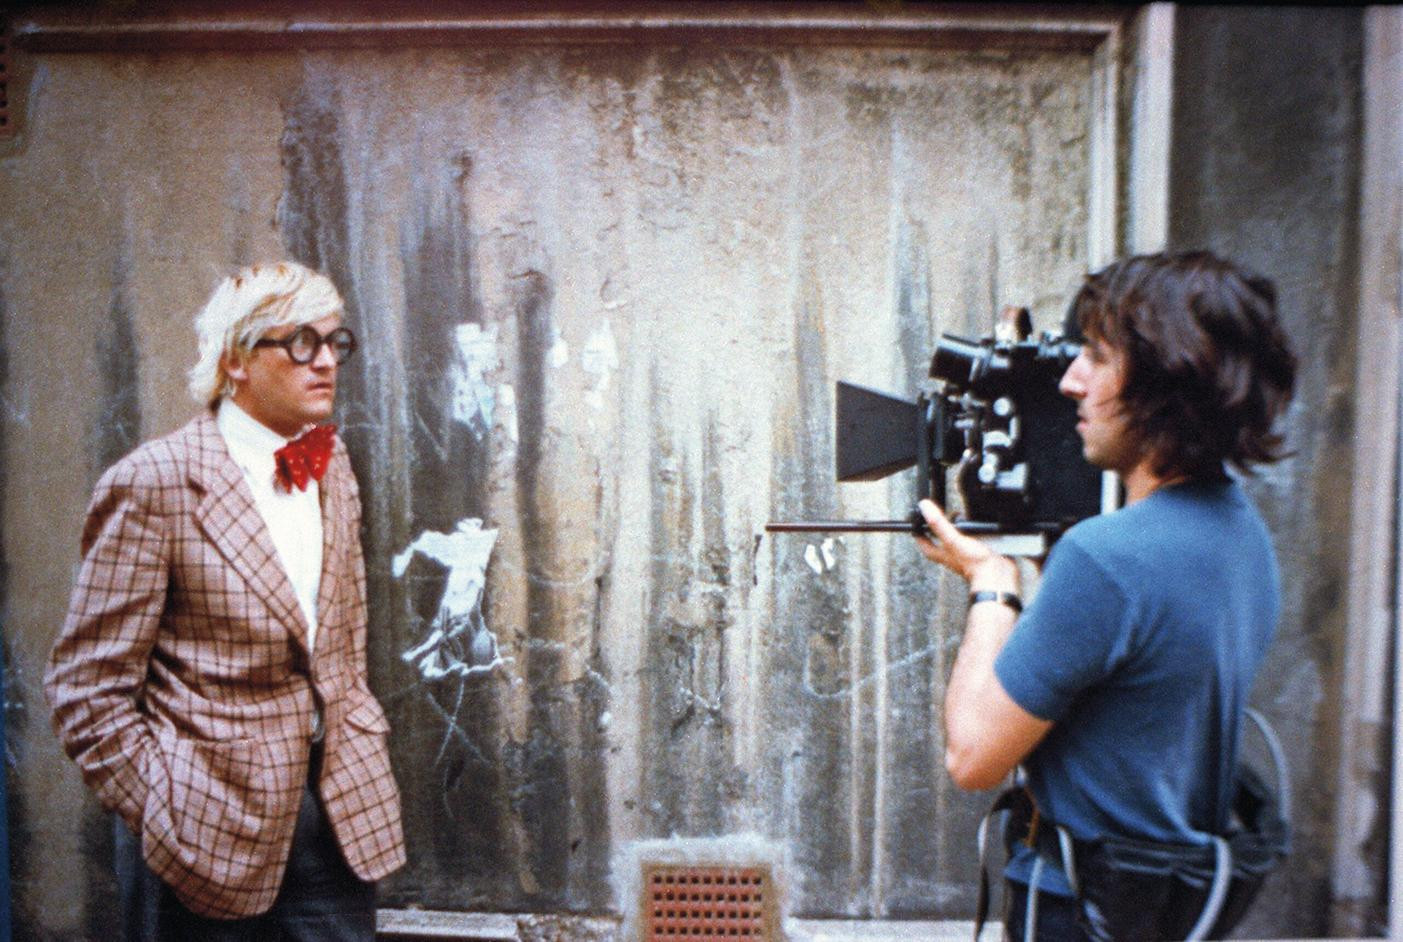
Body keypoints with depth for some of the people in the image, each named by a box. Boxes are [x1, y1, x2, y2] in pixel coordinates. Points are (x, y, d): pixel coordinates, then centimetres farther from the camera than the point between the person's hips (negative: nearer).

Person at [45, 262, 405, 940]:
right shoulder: (155, 483, -13)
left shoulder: (332, 465, 5)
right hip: (215, 823, -5)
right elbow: (87, 689, -11)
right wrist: (167, 817, -11)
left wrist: (362, 745, 10)